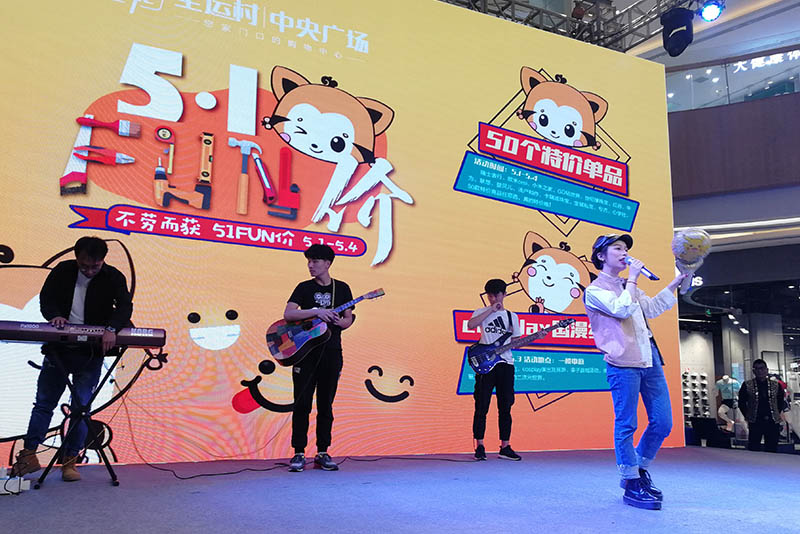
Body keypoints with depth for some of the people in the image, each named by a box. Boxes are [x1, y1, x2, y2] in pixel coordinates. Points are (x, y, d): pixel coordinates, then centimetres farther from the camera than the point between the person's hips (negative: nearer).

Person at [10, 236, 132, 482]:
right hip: (58, 348, 2)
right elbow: (46, 297, 5)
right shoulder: (63, 271, 0)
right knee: (44, 402, 6)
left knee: (81, 407, 1)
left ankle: (69, 460, 10)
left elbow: (125, 307, -19)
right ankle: (29, 456, 13)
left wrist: (111, 328, -38)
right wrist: (54, 314, -18)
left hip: (91, 352, -2)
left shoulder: (114, 278, -8)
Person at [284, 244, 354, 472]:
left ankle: (322, 453, 13)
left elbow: (349, 320, 13)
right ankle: (299, 454, 6)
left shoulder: (342, 288, 9)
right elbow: (288, 314, -10)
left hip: (331, 352, 1)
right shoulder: (304, 288, 3)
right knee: (302, 404, -2)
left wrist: (340, 322, -10)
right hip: (305, 351, -1)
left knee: (325, 405, 6)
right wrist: (317, 311, -19)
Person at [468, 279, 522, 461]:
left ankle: (505, 448, 13)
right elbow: (470, 325, -16)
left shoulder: (512, 316, 15)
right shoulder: (481, 312, 7)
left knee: (505, 408, 5)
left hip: (505, 365, 3)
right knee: (481, 407, -1)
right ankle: (479, 447, 8)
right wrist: (491, 309, -14)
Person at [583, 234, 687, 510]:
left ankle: (638, 470, 26)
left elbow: (652, 308, 31)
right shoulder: (595, 290, -2)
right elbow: (622, 309, -17)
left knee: (662, 423, 8)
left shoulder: (628, 286, 24)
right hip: (623, 363, -8)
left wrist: (675, 283, 27)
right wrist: (632, 278, -7)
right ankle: (631, 485, 10)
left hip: (649, 358, 8)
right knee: (626, 425, -2)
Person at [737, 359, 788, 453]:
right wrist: (748, 416, 2)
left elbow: (781, 402, 14)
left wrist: (777, 414, 7)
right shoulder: (747, 385, -1)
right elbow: (741, 403, 6)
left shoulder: (776, 385, 5)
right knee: (754, 448, -1)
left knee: (772, 449, 6)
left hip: (773, 422, 2)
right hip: (755, 423, -2)